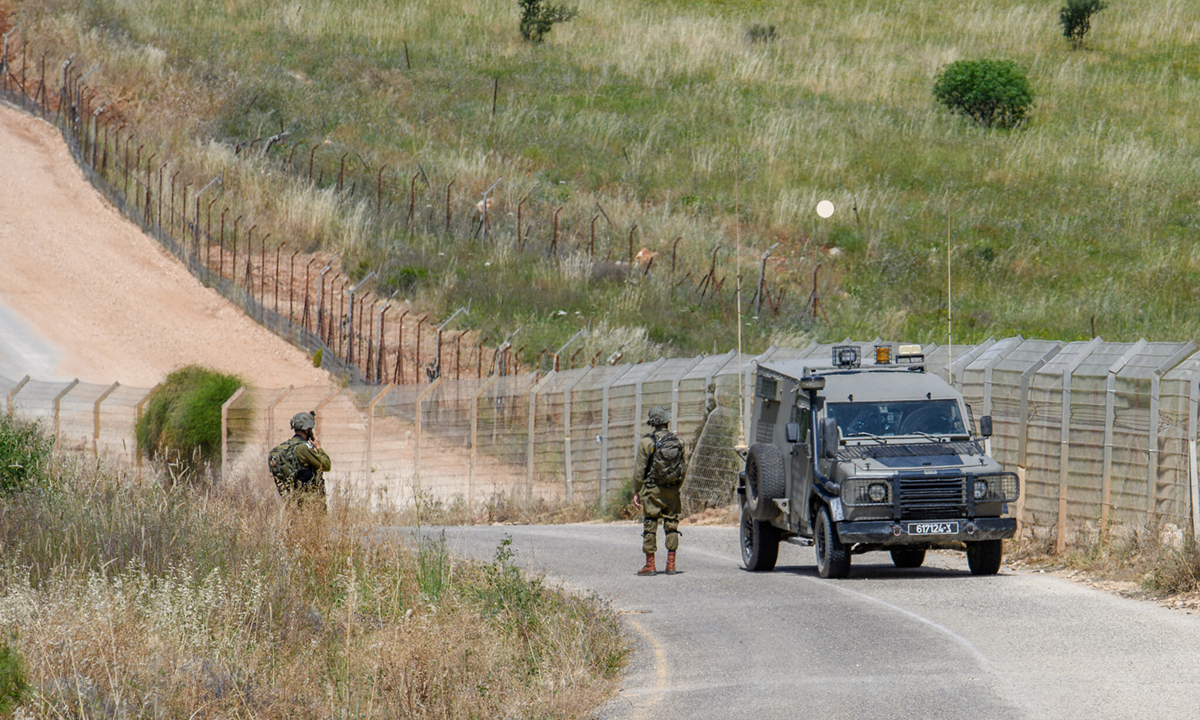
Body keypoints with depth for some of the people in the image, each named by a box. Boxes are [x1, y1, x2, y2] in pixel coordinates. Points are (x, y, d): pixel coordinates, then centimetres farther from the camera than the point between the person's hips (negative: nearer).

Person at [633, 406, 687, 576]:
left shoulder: (646, 442, -6)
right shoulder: (676, 442, 4)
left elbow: (639, 470, -6)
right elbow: (682, 470, 9)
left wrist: (636, 492, 1)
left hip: (652, 490, -3)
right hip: (672, 491, 3)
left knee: (650, 527, 1)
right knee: (671, 526, 8)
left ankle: (650, 565, 0)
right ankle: (671, 564, 5)